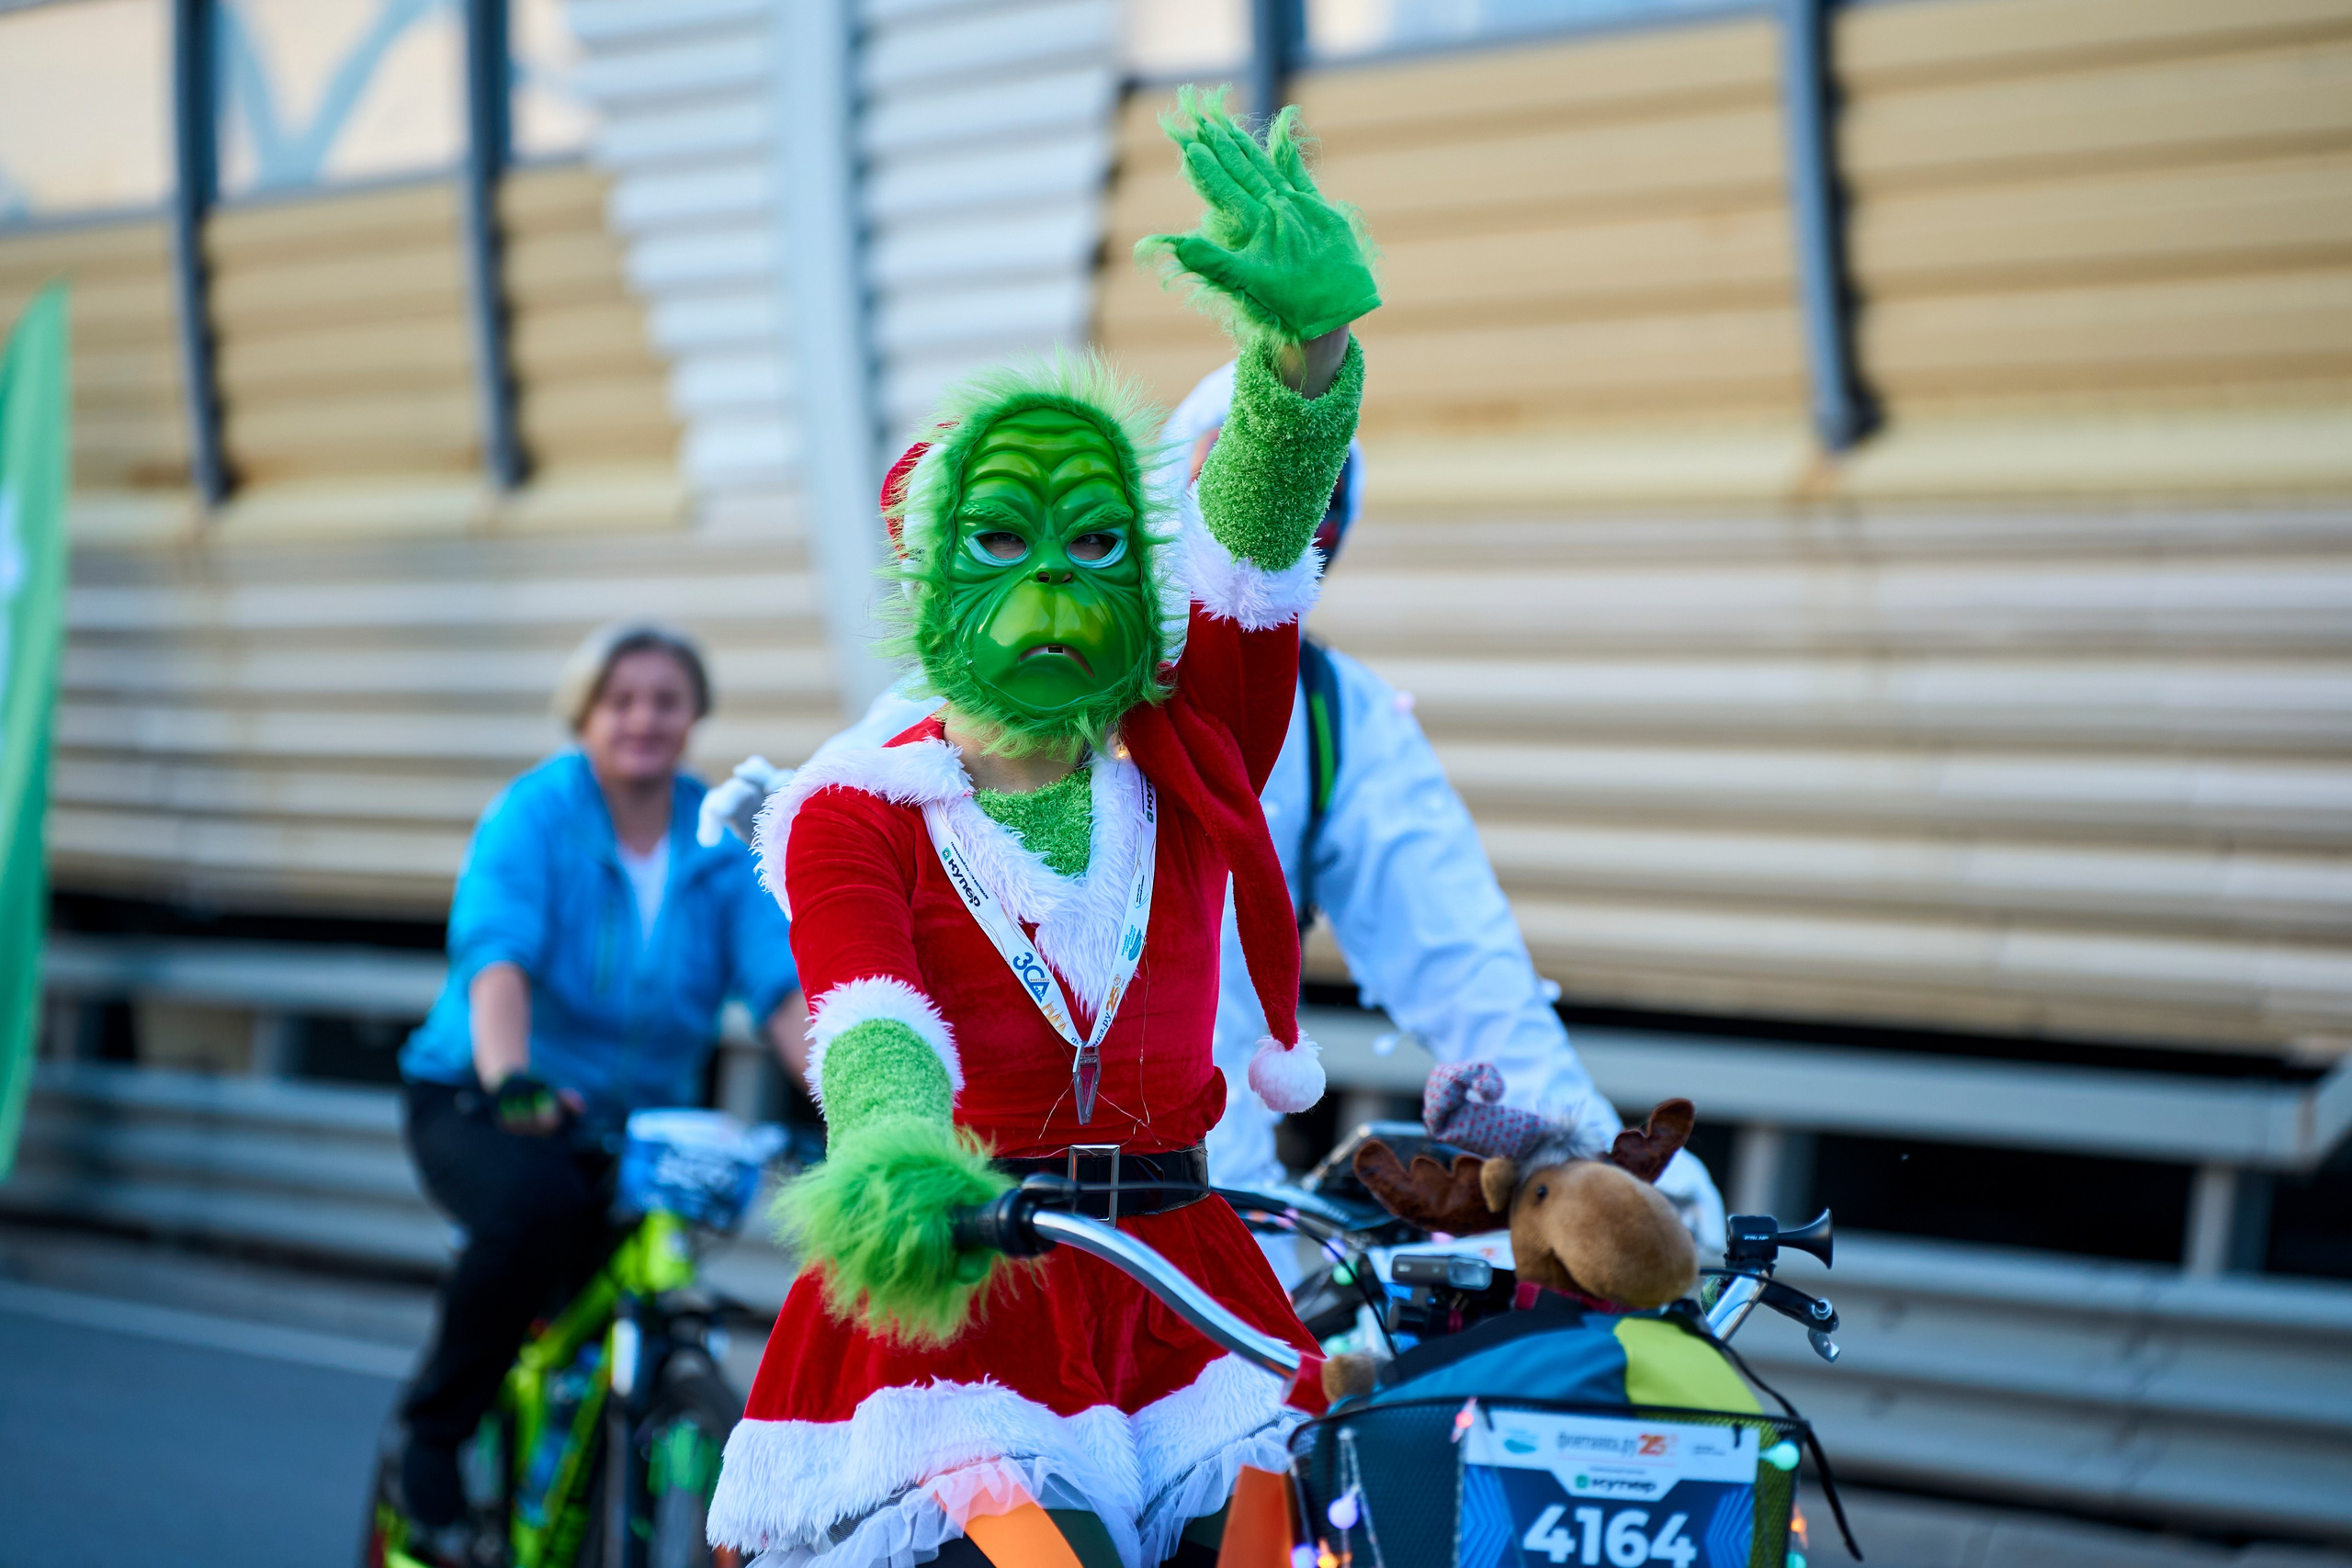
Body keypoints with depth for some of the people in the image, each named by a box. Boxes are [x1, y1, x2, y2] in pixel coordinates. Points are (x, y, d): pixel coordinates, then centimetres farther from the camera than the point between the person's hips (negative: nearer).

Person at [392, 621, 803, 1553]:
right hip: (481, 1104, -4)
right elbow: (498, 957, -25)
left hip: (637, 1120, 4)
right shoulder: (533, 813, -9)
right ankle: (434, 1432, -13)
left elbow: (784, 986, -13)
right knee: (539, 1204, -35)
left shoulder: (727, 843, 0)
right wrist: (508, 1078, -44)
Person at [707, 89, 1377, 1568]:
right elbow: (870, 1024, -18)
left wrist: (1306, 335, -27)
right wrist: (891, 1158, -42)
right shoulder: (859, 808, 1)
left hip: (1179, 1307, 4)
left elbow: (1265, 527, -8)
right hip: (954, 1309, -4)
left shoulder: (1189, 765, 9)